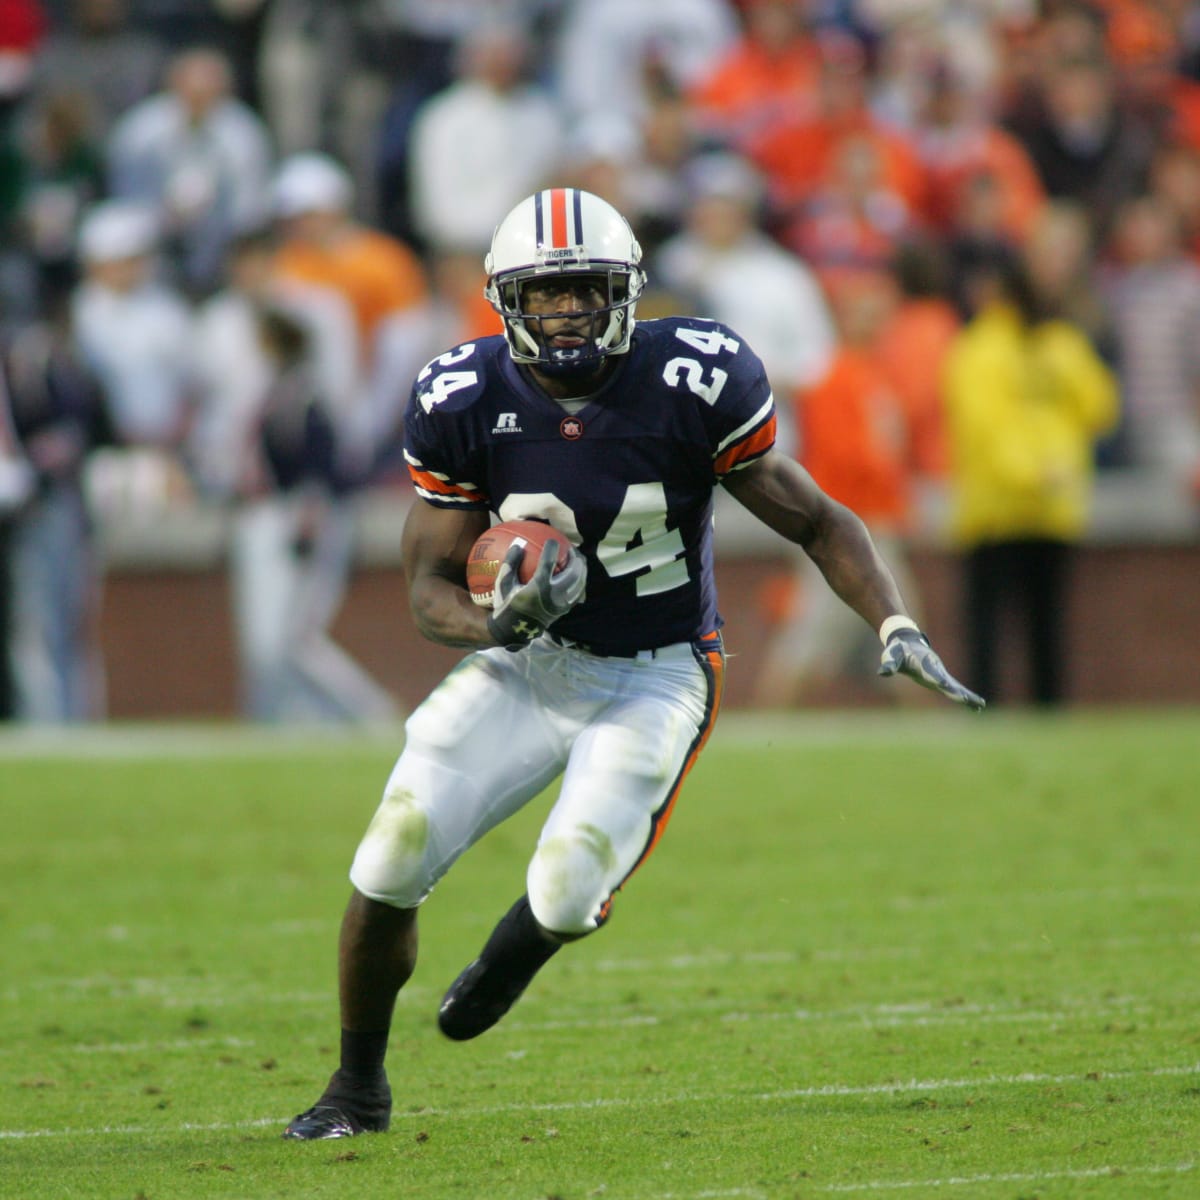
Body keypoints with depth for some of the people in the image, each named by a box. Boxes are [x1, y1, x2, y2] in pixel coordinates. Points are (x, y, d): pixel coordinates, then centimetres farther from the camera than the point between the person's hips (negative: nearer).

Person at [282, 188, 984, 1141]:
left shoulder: (693, 384, -17)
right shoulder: (465, 402, -11)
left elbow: (817, 522, -8)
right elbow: (432, 588, -4)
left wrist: (895, 626, -23)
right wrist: (497, 624, -27)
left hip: (655, 677, -2)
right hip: (528, 662, 2)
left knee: (566, 900, -20)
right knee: (389, 871, -11)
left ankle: (512, 956, 22)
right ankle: (358, 1088, 15)